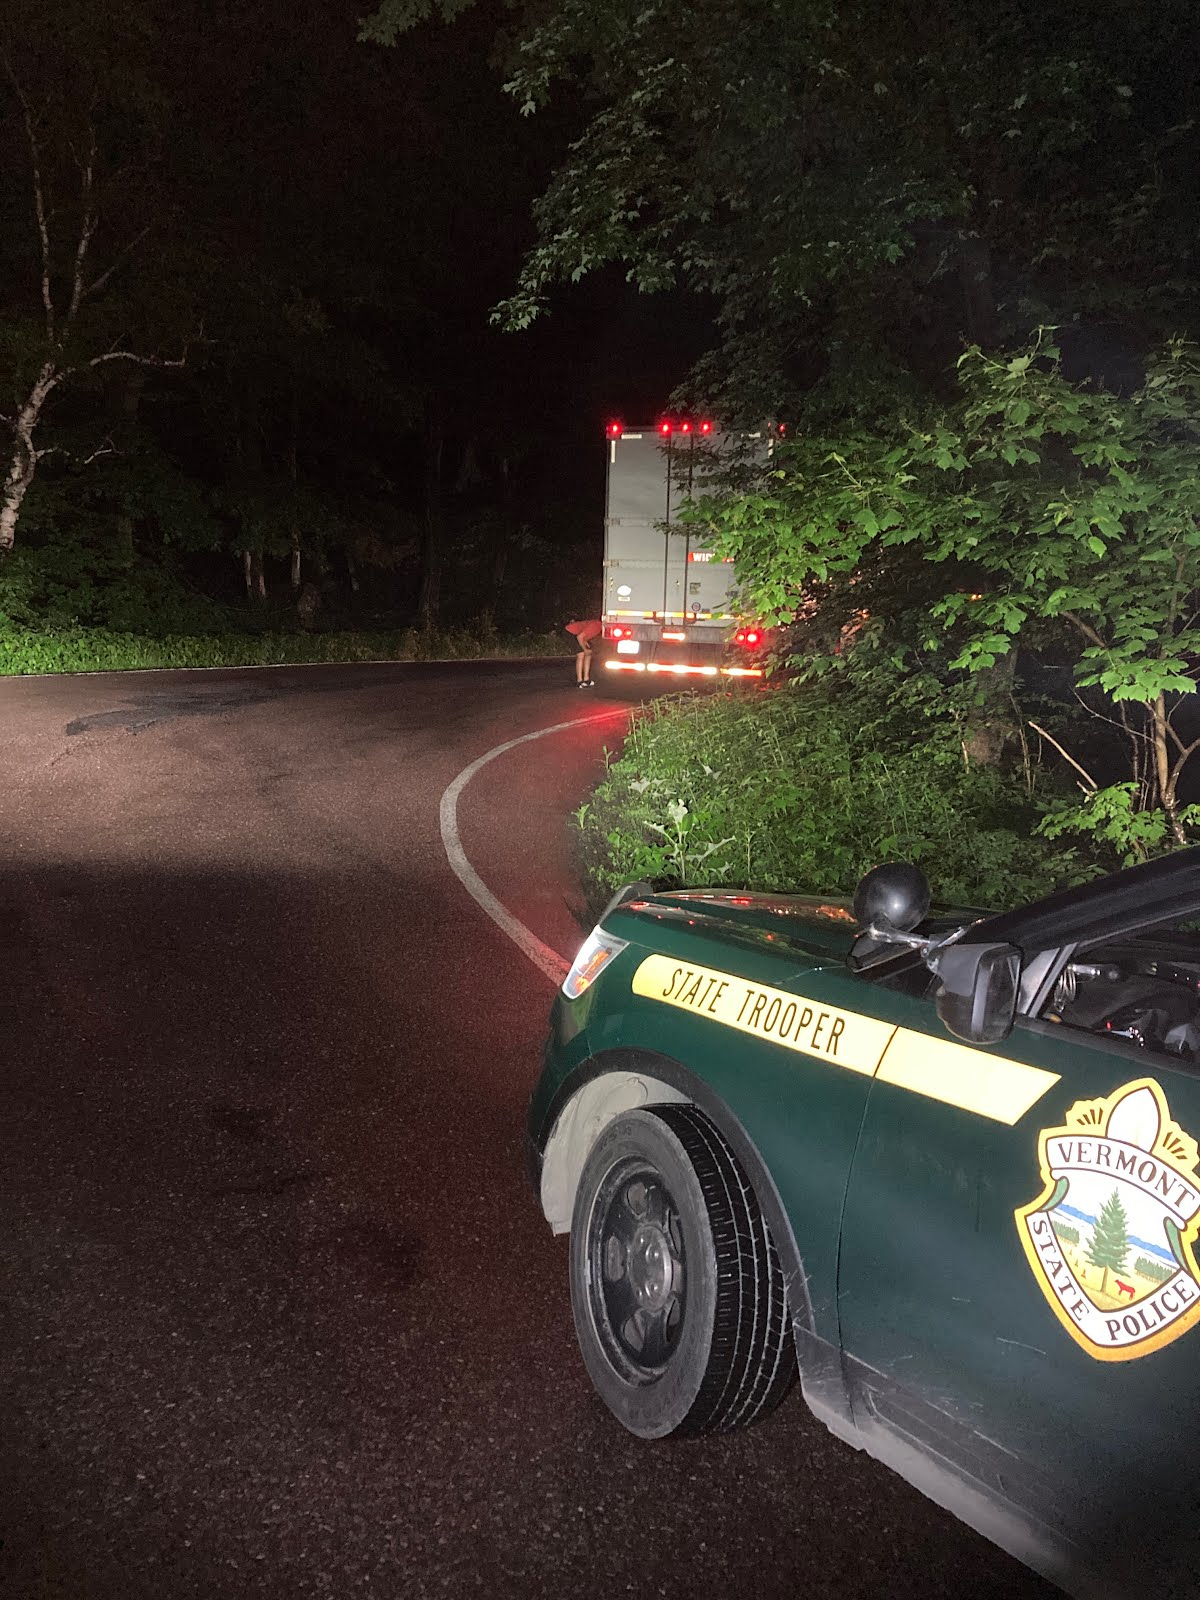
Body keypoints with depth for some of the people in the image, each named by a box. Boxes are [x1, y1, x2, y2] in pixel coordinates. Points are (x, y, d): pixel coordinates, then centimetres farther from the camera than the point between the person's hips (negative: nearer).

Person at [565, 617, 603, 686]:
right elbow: (580, 637, -33)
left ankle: (586, 680, 9)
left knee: (588, 655, 6)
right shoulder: (595, 626, -37)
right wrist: (585, 649, -23)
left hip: (585, 636, 9)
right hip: (576, 634, -9)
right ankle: (579, 682, -15)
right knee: (581, 656, -14)